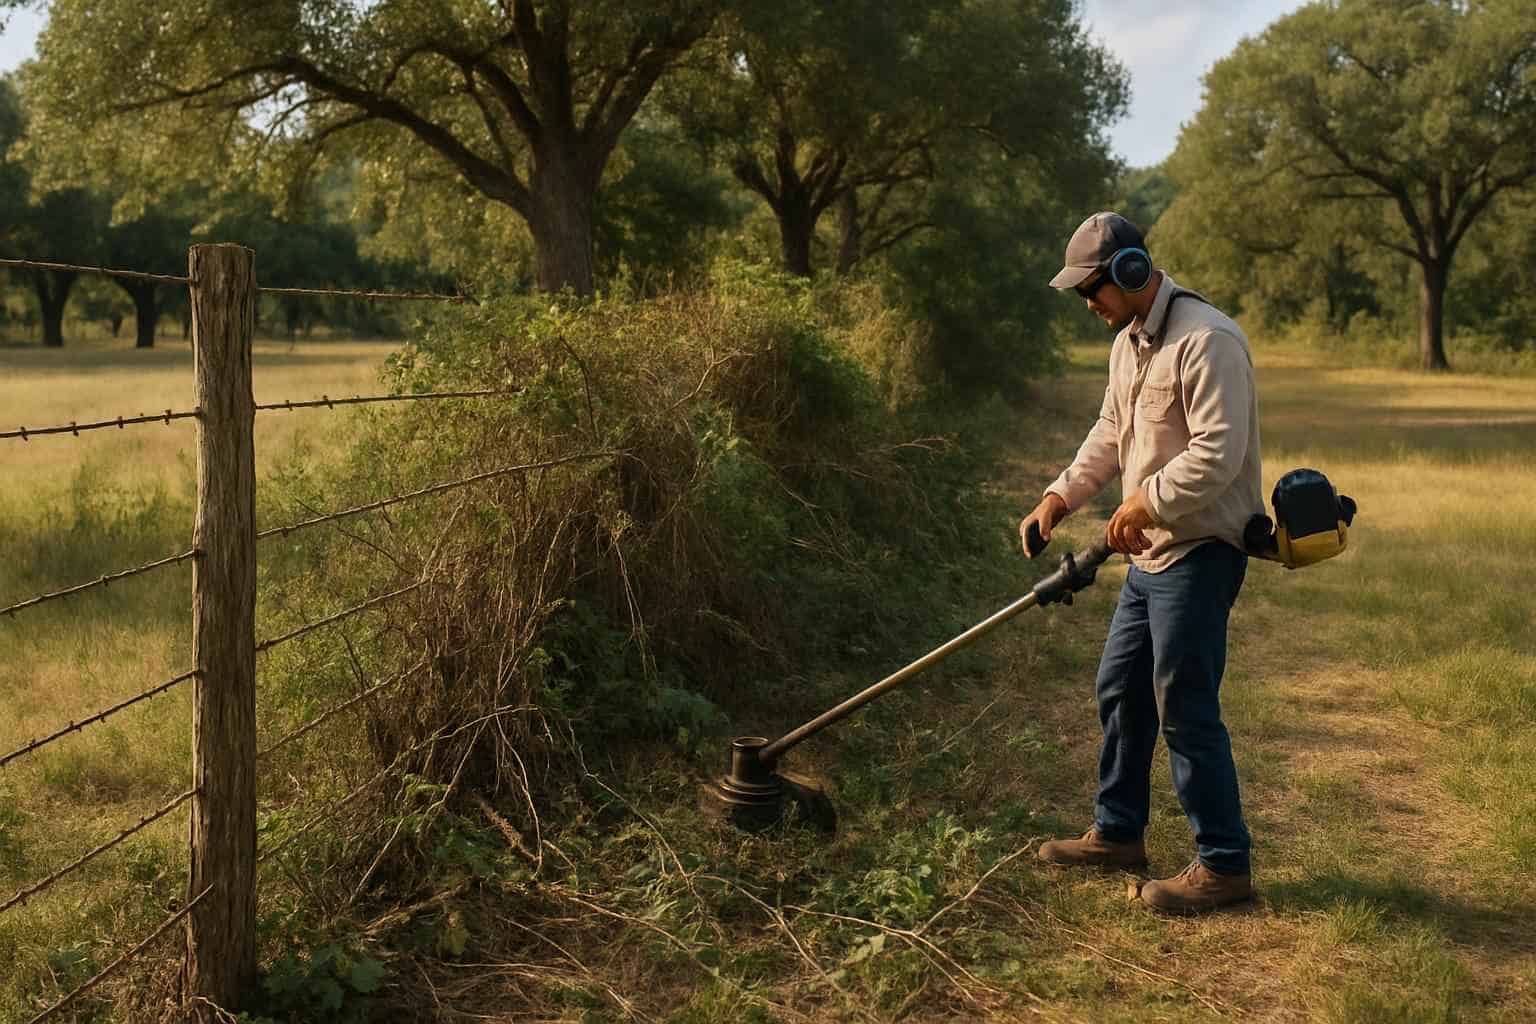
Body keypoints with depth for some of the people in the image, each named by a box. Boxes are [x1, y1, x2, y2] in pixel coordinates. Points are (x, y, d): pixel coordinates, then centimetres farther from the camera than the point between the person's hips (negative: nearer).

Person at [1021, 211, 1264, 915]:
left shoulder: (1205, 341, -20)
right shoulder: (1128, 341, 12)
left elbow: (1218, 453, -27)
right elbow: (1110, 432, 21)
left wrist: (1146, 501, -17)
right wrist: (1060, 496, 10)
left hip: (1199, 552, -10)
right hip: (1150, 552, 10)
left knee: (1185, 707, -6)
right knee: (1120, 690, 17)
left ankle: (1224, 865, 6)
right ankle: (1118, 833, 31)